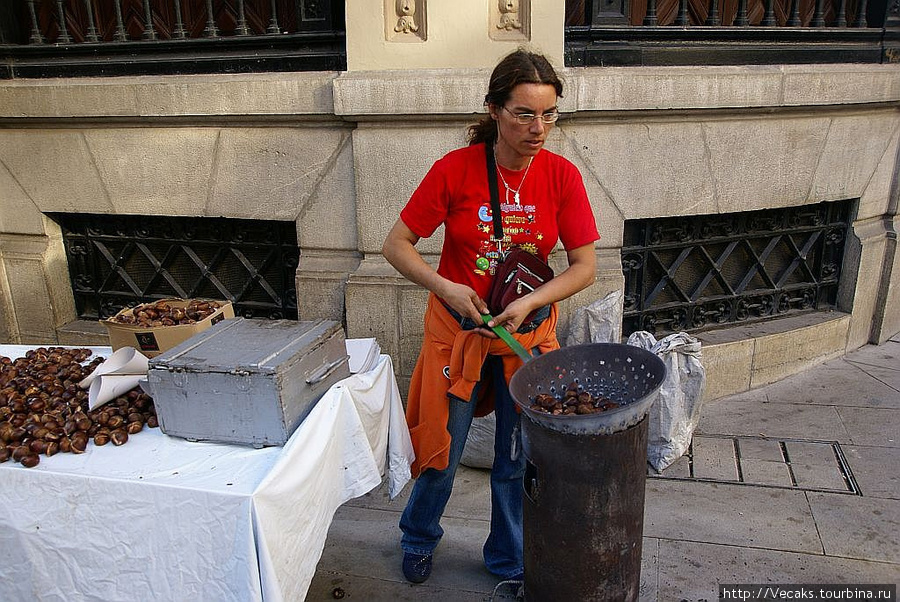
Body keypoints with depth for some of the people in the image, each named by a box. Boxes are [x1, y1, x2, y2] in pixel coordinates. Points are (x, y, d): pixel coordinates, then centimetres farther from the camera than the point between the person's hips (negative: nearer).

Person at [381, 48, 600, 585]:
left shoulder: (562, 176, -9)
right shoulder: (454, 169, -14)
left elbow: (585, 266, -6)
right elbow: (396, 245, -8)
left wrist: (528, 303, -21)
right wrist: (446, 288, -23)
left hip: (530, 331, 2)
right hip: (458, 326, -1)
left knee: (517, 458, 13)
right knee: (443, 449, 12)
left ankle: (510, 561, 39)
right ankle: (420, 539, 43)